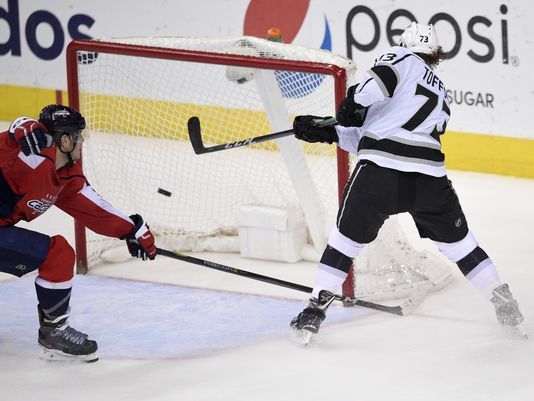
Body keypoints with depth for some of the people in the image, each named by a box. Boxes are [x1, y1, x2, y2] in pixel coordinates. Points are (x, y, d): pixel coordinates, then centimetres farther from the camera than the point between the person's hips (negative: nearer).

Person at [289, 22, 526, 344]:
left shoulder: (403, 59, 12)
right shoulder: (442, 97, 29)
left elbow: (382, 77, -15)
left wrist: (354, 102, 2)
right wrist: (330, 133, 24)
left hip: (379, 175, -4)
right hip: (430, 179, 5)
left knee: (346, 238, 12)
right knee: (457, 241, 21)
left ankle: (316, 309, 9)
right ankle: (507, 309, 24)